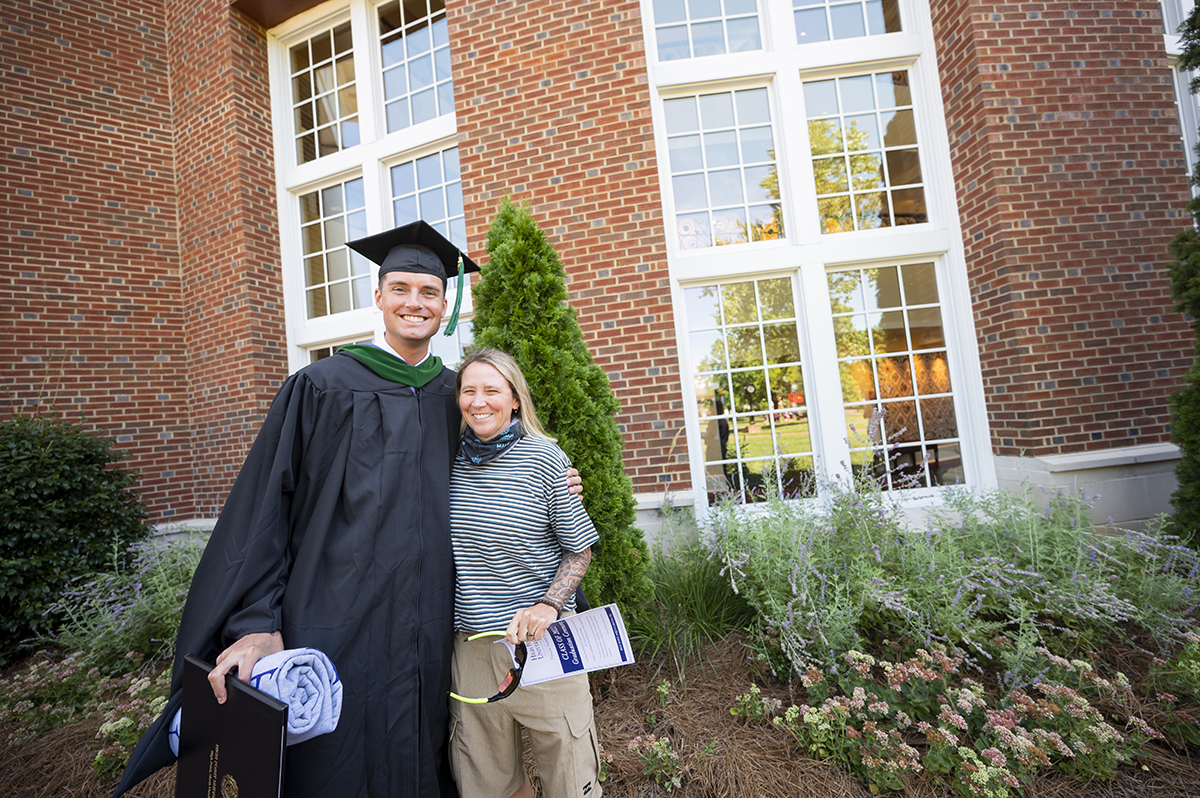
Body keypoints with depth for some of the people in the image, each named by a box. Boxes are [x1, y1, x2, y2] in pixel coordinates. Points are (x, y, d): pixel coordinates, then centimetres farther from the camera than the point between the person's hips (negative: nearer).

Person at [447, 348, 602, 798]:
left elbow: (579, 550, -4)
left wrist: (547, 606, -18)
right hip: (471, 644, 4)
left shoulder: (544, 458, -10)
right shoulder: (451, 460, 2)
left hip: (540, 642, -3)